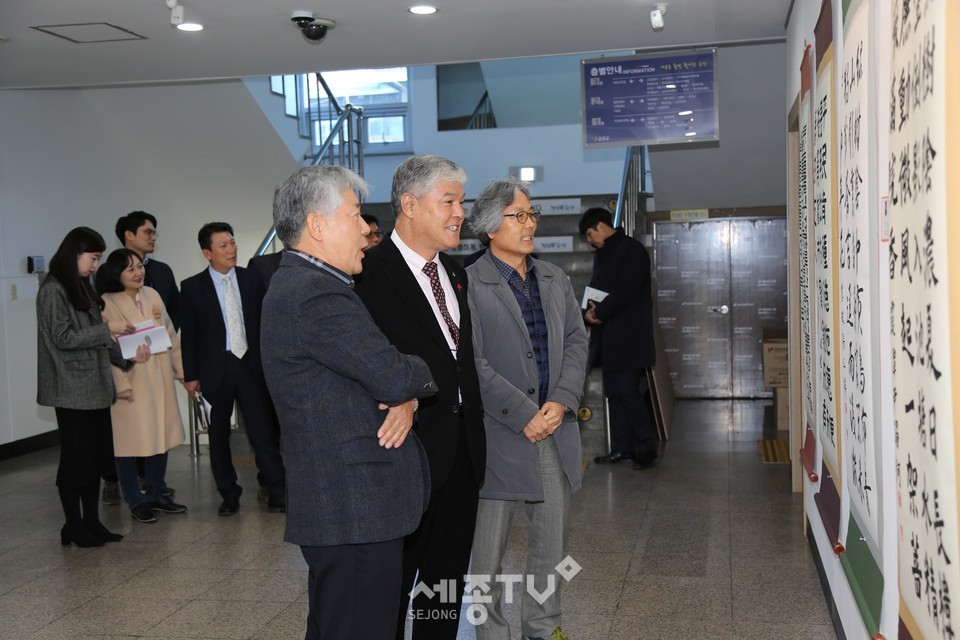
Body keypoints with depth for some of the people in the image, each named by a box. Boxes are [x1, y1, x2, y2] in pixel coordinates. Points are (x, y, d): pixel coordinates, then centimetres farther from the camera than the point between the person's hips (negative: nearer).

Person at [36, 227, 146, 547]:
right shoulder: (53, 290, -9)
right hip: (72, 389, -8)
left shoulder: (83, 287, 15)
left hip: (95, 386, 8)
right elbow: (63, 338, -16)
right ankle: (74, 527, 10)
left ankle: (92, 521, 17)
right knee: (76, 458, 0)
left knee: (98, 456, 9)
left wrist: (127, 356, 5)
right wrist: (108, 328, -15)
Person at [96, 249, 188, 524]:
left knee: (161, 437, 11)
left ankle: (156, 494, 25)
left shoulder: (152, 295, 9)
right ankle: (136, 502, 14)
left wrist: (182, 370, 10)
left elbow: (171, 335, 11)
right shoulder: (107, 304, -9)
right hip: (131, 380, -6)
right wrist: (121, 384, -17)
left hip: (159, 377, 6)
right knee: (130, 441, 1)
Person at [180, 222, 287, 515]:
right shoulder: (192, 287, -1)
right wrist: (191, 375, -2)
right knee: (218, 436, 8)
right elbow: (188, 334, 1)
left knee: (263, 430, -2)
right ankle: (229, 495, 20)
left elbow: (262, 323, 8)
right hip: (216, 369, 0)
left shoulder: (251, 280, 5)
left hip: (250, 364, 1)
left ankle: (278, 492, 5)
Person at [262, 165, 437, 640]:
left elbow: (377, 367, 14)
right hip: (357, 510, -11)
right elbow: (393, 377, -22)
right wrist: (421, 376, 1)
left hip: (339, 506, 11)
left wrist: (405, 397, -7)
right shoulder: (317, 294, -19)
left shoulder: (300, 284, 15)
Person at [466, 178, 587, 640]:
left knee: (552, 542, 16)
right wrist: (525, 415, -15)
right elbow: (472, 364, -14)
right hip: (499, 434, -6)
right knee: (488, 550, 5)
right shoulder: (469, 284, -9)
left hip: (555, 429, 6)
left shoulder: (555, 280, 12)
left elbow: (576, 341, 8)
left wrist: (561, 401, -7)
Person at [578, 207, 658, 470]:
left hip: (628, 335, -9)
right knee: (614, 393, 9)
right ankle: (622, 447, 14)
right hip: (608, 336, 9)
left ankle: (646, 447, -3)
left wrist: (599, 313, -13)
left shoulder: (631, 249, -8)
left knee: (627, 391, -12)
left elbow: (626, 290, -18)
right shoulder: (602, 254, 19)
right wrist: (589, 311, -3)